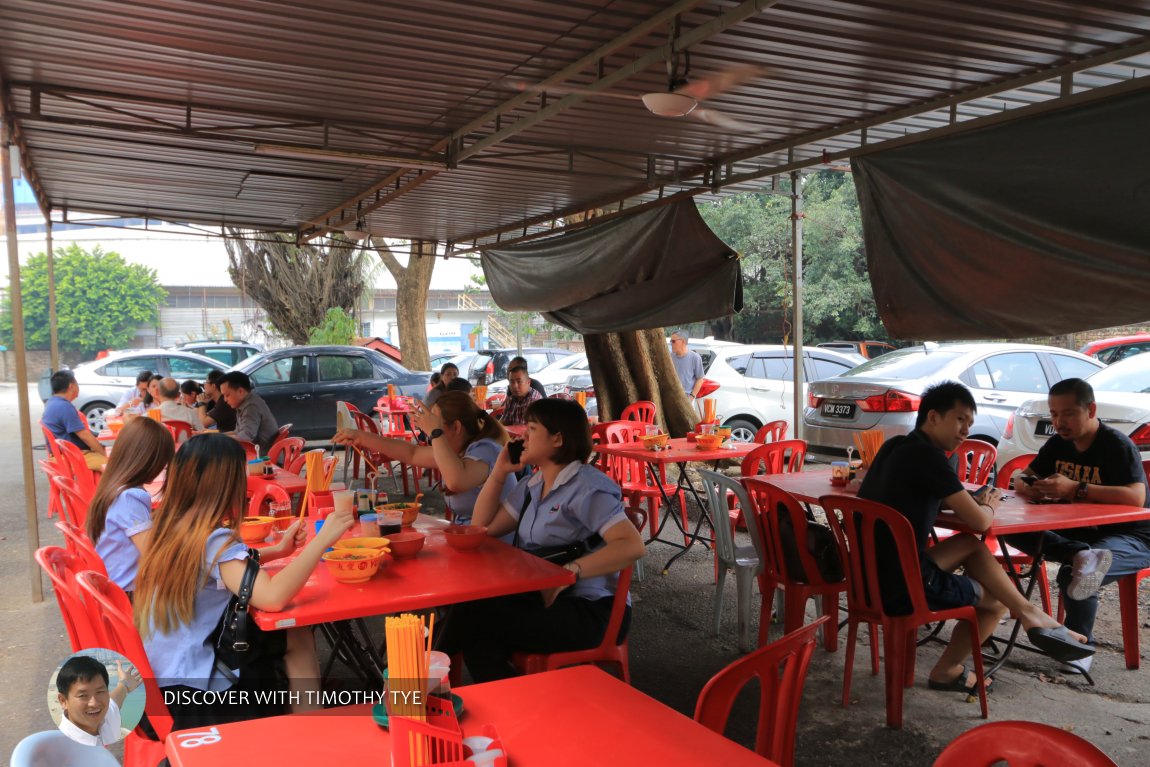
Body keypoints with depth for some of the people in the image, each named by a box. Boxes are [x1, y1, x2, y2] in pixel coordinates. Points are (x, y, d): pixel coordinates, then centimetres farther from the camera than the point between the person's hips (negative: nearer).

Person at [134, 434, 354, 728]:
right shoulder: (214, 540, -25)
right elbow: (272, 598, -38)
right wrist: (323, 539, -30)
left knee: (297, 638, 11)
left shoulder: (174, 527, 2)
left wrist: (277, 551, 12)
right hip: (192, 691, -8)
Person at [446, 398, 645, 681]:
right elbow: (483, 527, 17)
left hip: (587, 610, -7)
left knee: (475, 615, -22)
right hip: (541, 598, 7)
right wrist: (499, 472, 8)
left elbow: (632, 545, -24)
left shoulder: (585, 487, -11)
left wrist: (569, 573, -30)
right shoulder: (533, 485, 15)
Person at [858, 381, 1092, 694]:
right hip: (904, 586, -8)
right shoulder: (926, 454, -16)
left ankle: (1029, 613, 20)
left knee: (972, 546, 18)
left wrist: (971, 500, 12)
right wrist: (988, 506, 12)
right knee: (997, 599, 16)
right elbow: (978, 521, -12)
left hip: (874, 576, 8)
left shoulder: (897, 447, 11)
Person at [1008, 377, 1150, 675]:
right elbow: (1021, 480, 9)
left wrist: (1075, 488, -37)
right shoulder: (1058, 444, 6)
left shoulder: (1117, 446, -16)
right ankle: (1080, 556, -42)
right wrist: (1029, 488, -17)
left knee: (1070, 574, -37)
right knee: (1015, 531, -20)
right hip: (1081, 533, 7)